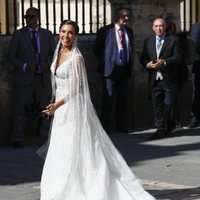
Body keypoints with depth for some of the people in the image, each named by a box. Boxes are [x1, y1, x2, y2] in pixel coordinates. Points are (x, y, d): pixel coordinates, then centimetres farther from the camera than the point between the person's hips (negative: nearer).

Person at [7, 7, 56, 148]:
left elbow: (55, 54, 11)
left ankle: (47, 138, 19)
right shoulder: (19, 34, 0)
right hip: (24, 78, -2)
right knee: (20, 109, 2)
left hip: (43, 78, 2)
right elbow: (11, 55, -2)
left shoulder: (47, 34, 7)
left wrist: (49, 64, -10)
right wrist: (25, 66, -16)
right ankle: (18, 139, 11)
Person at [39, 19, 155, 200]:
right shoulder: (59, 54, 10)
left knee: (73, 149, -6)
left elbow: (75, 89, -16)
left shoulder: (76, 58, -14)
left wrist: (57, 105, -19)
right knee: (61, 150, 11)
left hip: (73, 107, -8)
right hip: (61, 108, 8)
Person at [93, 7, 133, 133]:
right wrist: (105, 62, 2)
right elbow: (96, 48, -1)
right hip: (111, 69, -5)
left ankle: (122, 125, 20)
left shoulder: (129, 31, 9)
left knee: (123, 99, 10)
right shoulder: (105, 31, -7)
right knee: (109, 98, -3)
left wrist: (129, 64, 14)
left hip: (125, 70, 5)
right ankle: (106, 126, 3)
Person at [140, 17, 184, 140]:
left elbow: (178, 58, -7)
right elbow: (143, 58, 13)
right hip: (154, 79, 4)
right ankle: (161, 129, 8)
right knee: (157, 106, 3)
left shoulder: (174, 40, 1)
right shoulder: (148, 41, 14)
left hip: (169, 79, -3)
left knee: (169, 105, 0)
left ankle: (170, 126, 19)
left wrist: (164, 62, -19)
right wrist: (148, 64, -10)